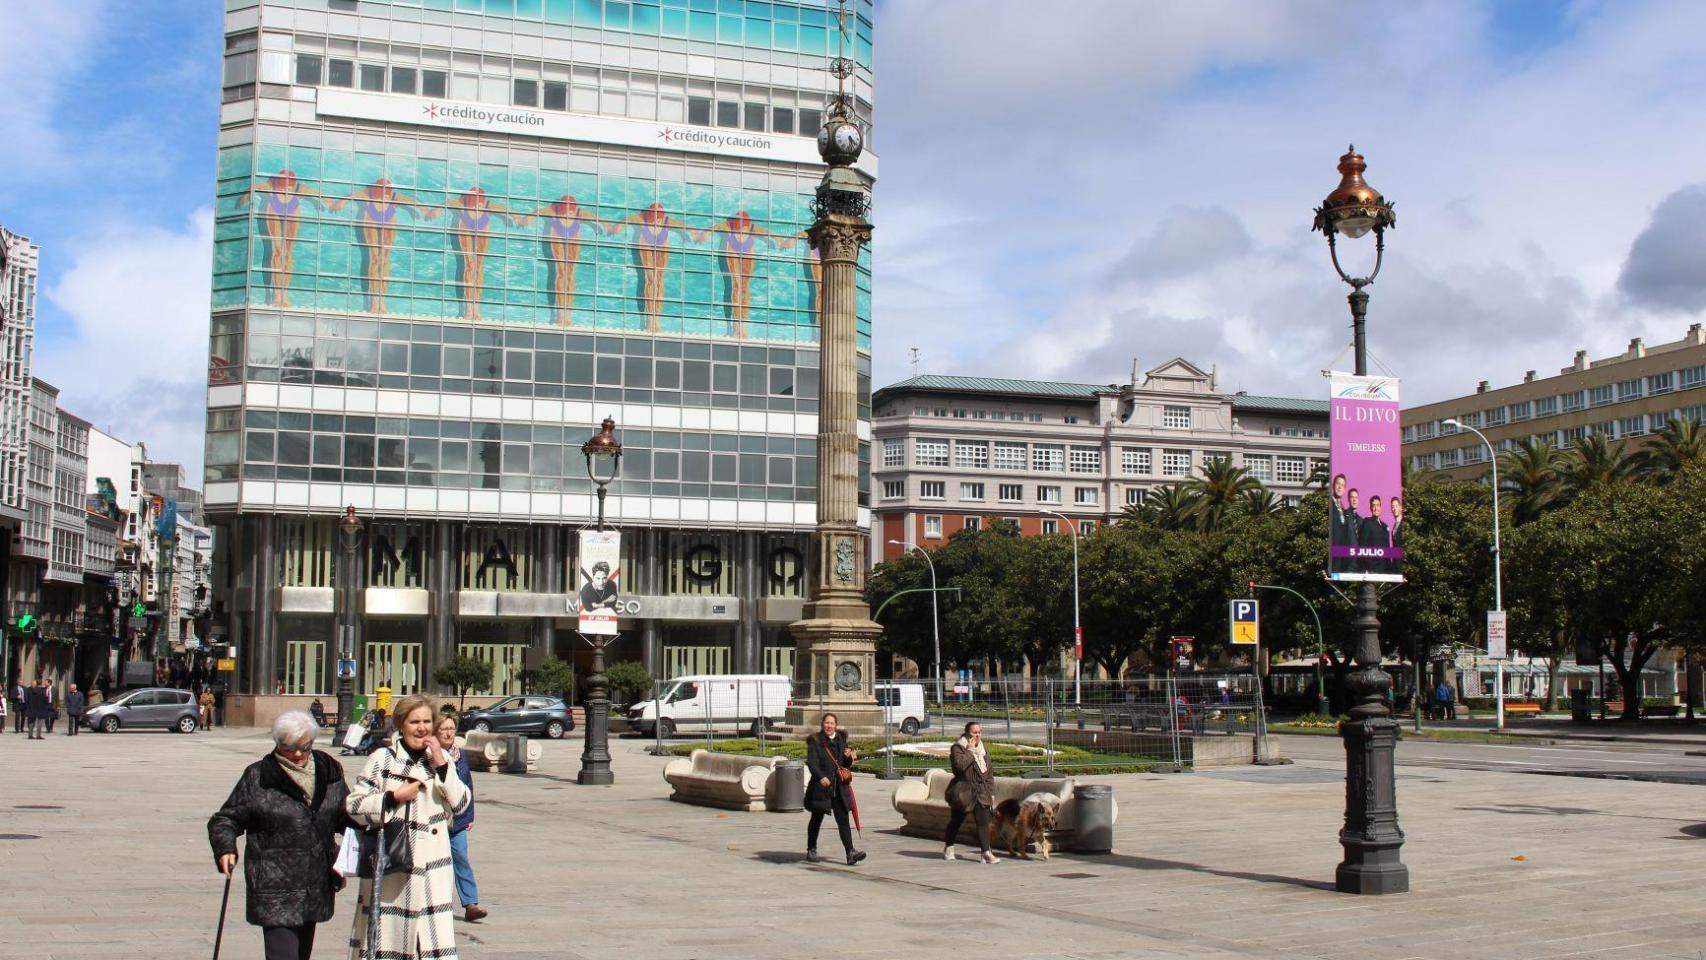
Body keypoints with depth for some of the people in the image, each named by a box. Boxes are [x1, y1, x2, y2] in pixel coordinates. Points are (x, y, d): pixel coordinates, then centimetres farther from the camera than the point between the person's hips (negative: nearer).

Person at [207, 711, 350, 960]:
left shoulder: (328, 771, 7)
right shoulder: (258, 777, -5)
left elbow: (347, 815, 20)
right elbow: (225, 818, -1)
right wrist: (225, 849, -18)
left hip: (315, 888, 5)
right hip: (275, 889, -5)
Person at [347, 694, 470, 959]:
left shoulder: (441, 758, 10)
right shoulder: (383, 759, -2)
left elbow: (461, 805, 3)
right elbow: (354, 805, -5)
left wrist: (442, 766, -6)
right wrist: (395, 797, -12)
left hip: (432, 863, 3)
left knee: (435, 935, -2)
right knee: (388, 930, 1)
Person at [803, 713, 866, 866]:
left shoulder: (841, 740, 10)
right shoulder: (815, 741, -4)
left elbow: (846, 765, 16)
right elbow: (811, 762, -17)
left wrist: (849, 757, -7)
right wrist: (821, 777, -33)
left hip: (839, 788, 3)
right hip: (821, 786, -3)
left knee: (843, 820, -5)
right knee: (817, 819, 11)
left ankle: (850, 853, -11)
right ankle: (811, 851, 25)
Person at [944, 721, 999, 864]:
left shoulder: (982, 750, 14)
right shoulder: (957, 748, -6)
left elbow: (989, 773, 18)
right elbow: (960, 764, -25)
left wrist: (991, 793, 12)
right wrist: (970, 751, -16)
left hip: (981, 792, 4)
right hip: (963, 791, -4)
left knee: (983, 822, -8)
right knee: (956, 820, 9)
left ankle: (987, 853, -13)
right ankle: (948, 848, 30)